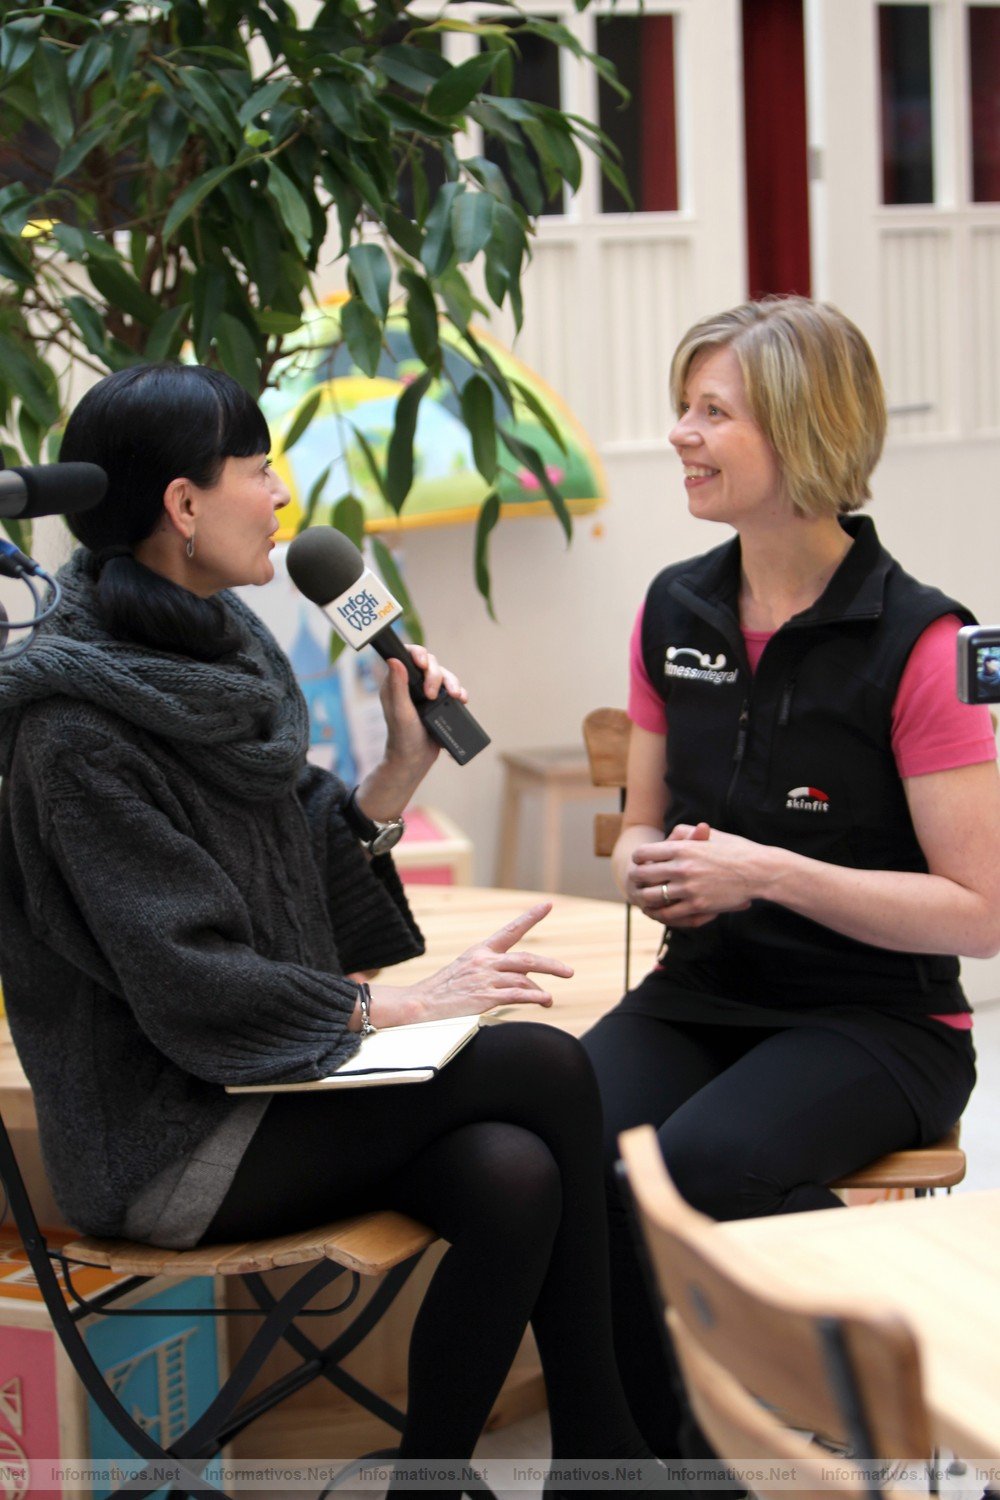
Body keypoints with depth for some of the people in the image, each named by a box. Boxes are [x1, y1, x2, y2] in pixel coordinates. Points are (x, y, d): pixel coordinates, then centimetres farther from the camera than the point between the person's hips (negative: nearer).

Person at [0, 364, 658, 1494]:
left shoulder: (226, 649, 10)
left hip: (266, 1080, 8)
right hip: (164, 1145, -8)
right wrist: (406, 1004, -15)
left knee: (514, 1178, -19)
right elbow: (188, 986, -19)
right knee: (545, 1067, -18)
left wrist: (404, 762, -1)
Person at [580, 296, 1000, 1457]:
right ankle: (648, 1448, -9)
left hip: (875, 1019, -5)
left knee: (708, 1160, -34)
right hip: (701, 996, 5)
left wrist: (767, 872, -19)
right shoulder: (675, 613, 8)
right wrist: (645, 869, -4)